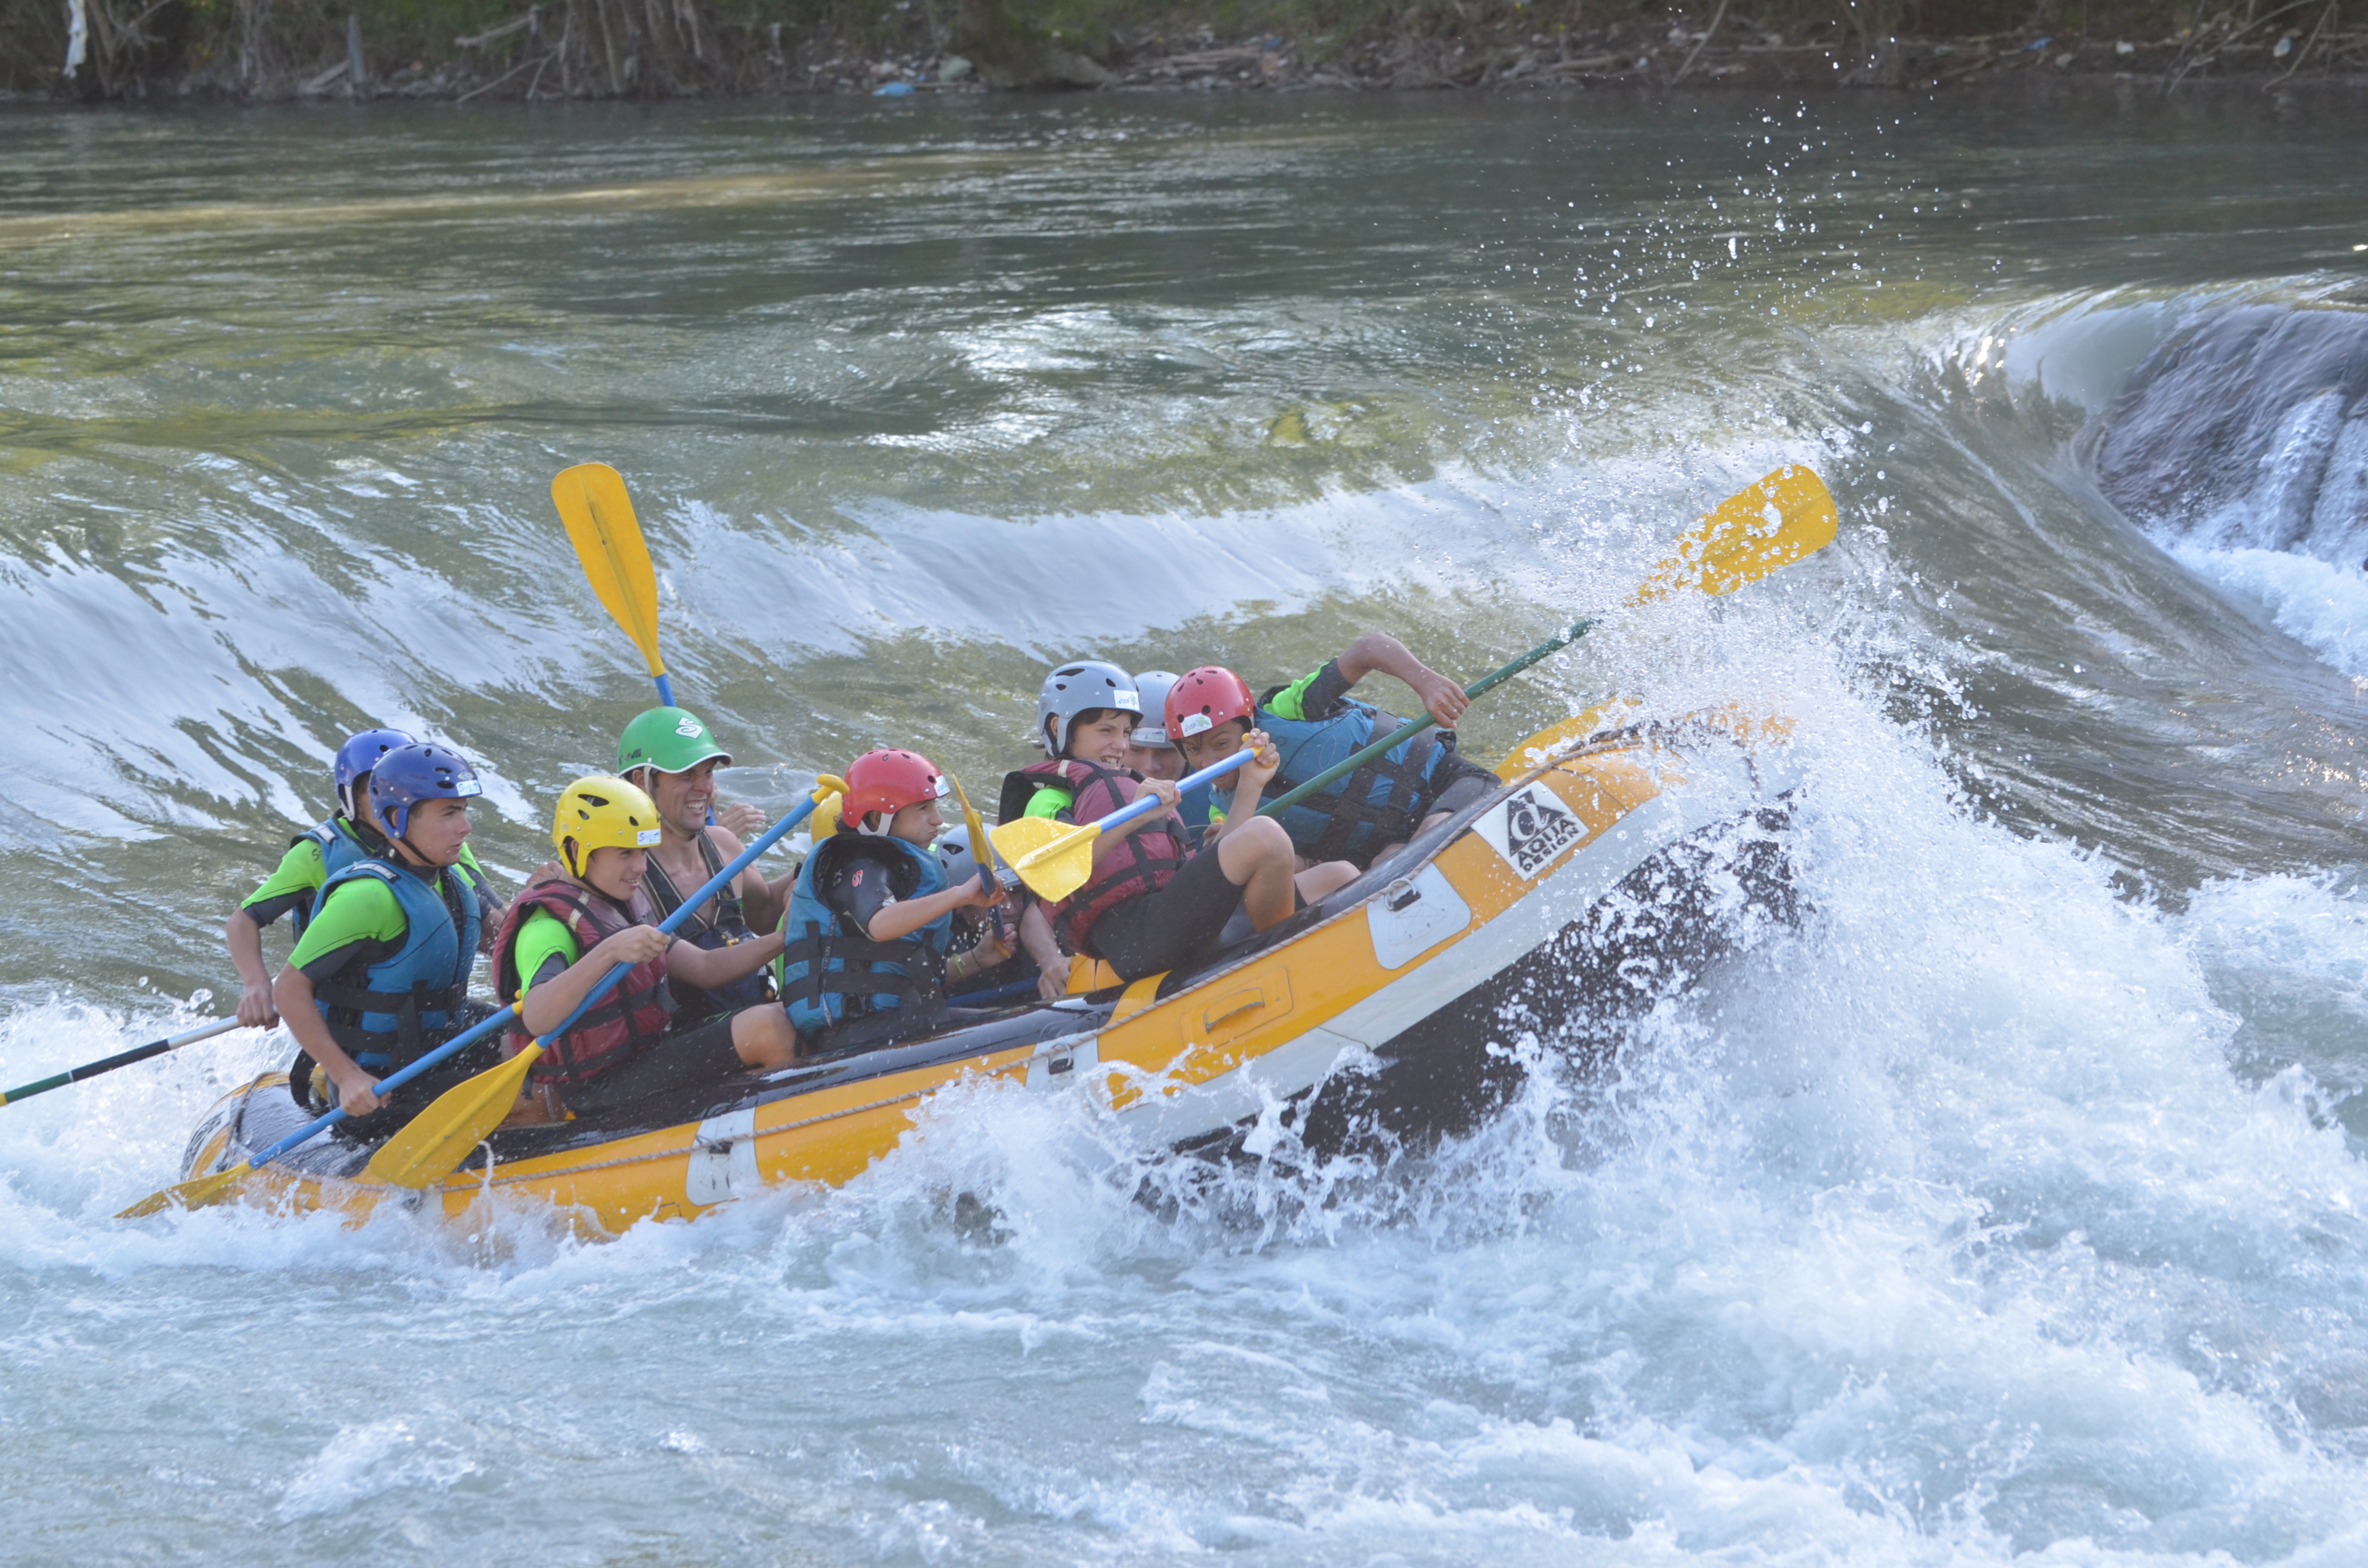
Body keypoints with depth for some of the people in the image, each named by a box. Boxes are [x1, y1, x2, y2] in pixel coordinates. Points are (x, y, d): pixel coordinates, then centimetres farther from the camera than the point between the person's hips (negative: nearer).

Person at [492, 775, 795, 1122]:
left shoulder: (628, 906, 13)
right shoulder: (548, 925, -18)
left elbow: (705, 969, 12)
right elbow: (537, 1019, -36)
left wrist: (780, 941, -3)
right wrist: (609, 952, -45)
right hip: (605, 1090, -10)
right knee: (768, 1029, -19)